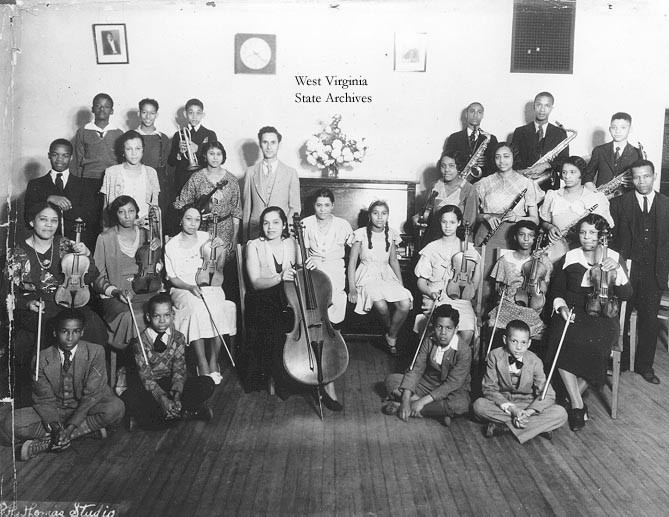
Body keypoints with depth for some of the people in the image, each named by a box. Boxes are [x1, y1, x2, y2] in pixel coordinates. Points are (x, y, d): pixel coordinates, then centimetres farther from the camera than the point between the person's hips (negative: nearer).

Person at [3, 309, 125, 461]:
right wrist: (55, 427, -25)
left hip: (85, 409, -2)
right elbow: (44, 399, -7)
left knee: (116, 408, -33)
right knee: (12, 425, -22)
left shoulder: (95, 352, -13)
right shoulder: (43, 358, -8)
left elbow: (92, 394, -16)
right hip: (54, 411, 2)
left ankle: (47, 441, -22)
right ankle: (89, 427, -21)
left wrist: (70, 426, -26)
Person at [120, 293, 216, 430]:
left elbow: (179, 370, -9)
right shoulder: (140, 341, -11)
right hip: (147, 387, -2)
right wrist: (162, 398, -30)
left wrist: (176, 396, -27)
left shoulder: (178, 338, -2)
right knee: (127, 399, -36)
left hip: (169, 382, 3)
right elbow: (145, 376, -17)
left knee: (207, 384, -19)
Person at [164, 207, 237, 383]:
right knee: (196, 308, -35)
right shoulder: (171, 245, 5)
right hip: (182, 290, -2)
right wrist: (190, 287, -16)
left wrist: (220, 246, -3)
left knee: (216, 309, -32)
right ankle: (202, 364, -30)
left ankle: (214, 360, -21)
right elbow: (172, 278, 3)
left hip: (209, 288, 2)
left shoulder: (206, 238, 11)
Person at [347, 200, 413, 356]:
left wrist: (401, 284, 6)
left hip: (387, 276, 4)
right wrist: (352, 288, -12)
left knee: (405, 304, -24)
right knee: (380, 305, -34)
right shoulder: (361, 234, -4)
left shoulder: (391, 235, 8)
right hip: (367, 277, -4)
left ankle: (391, 337, -1)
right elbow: (352, 262, -3)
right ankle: (391, 332, -1)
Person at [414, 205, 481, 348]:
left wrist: (477, 264, -8)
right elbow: (421, 281, 9)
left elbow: (474, 286, 6)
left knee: (467, 332, -27)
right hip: (435, 300, -1)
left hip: (460, 299, 1)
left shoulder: (468, 248, 9)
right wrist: (430, 293, -10)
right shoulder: (431, 249, 8)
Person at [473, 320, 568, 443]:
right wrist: (511, 408, -27)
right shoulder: (495, 356, -11)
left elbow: (548, 395, -13)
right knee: (479, 405, -33)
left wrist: (529, 412, -30)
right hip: (501, 403, 0)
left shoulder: (535, 362, -10)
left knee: (561, 414, -23)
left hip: (528, 405, 1)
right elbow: (489, 389, -13)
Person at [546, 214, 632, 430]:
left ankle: (573, 396, -12)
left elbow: (626, 294, -1)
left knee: (596, 342, -34)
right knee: (562, 338, -33)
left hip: (602, 316, 0)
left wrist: (617, 271, -18)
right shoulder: (570, 258, 9)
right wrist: (561, 306, -6)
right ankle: (577, 404, -23)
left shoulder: (614, 257, 8)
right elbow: (556, 289, 14)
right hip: (572, 313, 1)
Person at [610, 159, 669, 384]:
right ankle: (620, 362, 23)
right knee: (620, 319, 6)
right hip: (625, 271, -1)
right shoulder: (619, 203, 2)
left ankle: (644, 365, 22)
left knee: (650, 322, 6)